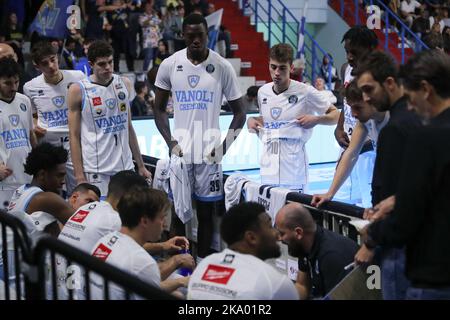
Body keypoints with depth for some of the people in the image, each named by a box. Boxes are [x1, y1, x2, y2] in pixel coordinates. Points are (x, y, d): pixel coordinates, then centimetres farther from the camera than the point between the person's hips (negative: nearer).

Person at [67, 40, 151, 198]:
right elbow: (74, 136, -4)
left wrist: (141, 166, 14)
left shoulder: (125, 84, 9)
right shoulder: (78, 90, -4)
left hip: (126, 167, 4)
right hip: (95, 172, -4)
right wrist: (79, 176, -10)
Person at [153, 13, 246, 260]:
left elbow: (239, 113, 2)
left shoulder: (222, 67, -5)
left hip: (209, 151, -1)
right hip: (180, 150, 1)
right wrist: (170, 141, -5)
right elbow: (159, 109, 8)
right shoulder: (169, 65, -1)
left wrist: (225, 146, -8)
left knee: (205, 210, 7)